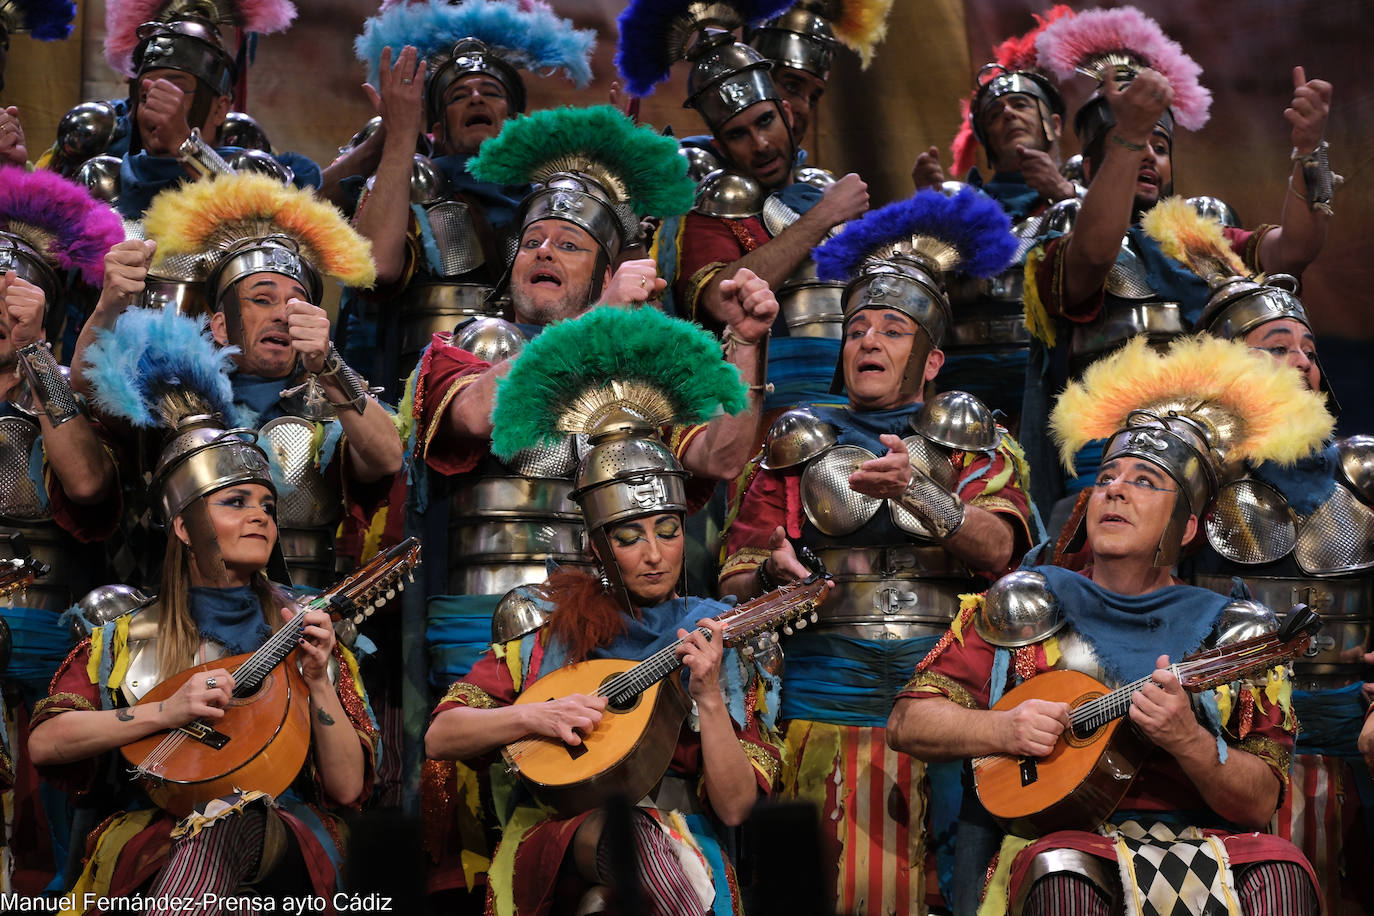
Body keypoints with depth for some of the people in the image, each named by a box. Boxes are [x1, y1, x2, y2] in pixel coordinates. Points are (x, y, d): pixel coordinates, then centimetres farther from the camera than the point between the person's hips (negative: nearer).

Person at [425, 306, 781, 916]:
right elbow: (440, 737, 8)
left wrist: (709, 698, -12)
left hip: (681, 843, 0)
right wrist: (534, 716, -9)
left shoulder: (721, 639, 9)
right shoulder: (549, 620, 11)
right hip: (555, 838, 0)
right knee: (622, 826, -37)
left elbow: (733, 808, 1)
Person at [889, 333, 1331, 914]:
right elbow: (908, 722, 10)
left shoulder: (1228, 629, 11)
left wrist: (1189, 741, -16)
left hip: (1202, 844, 2)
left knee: (1280, 868, -30)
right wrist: (1002, 729, -9)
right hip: (1065, 838, -1)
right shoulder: (1027, 604, 11)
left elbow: (1260, 804, 4)